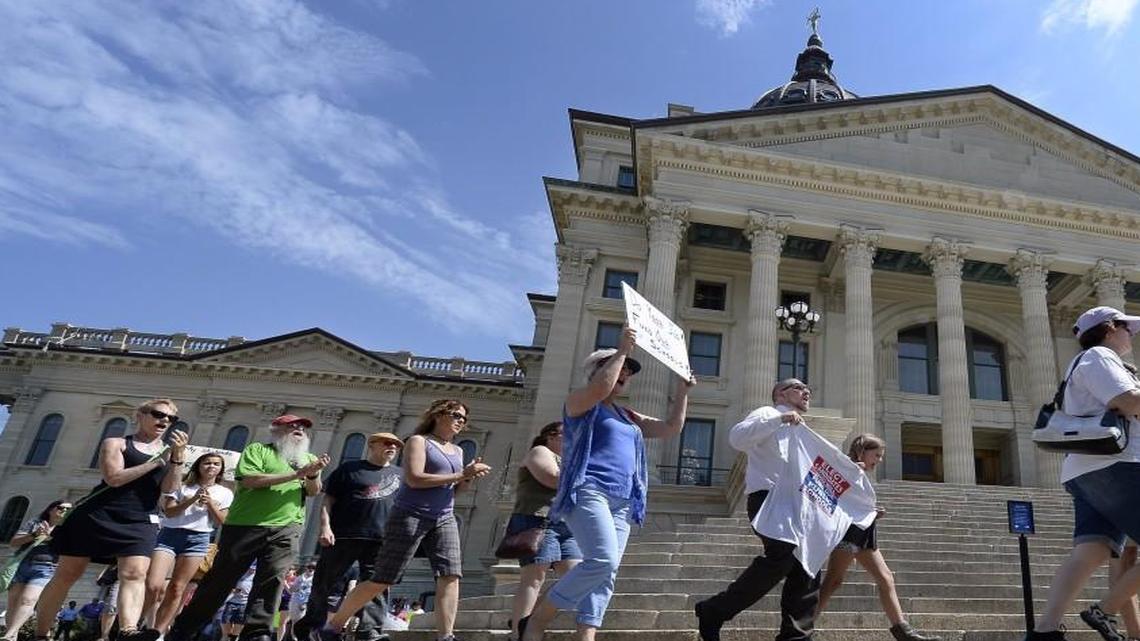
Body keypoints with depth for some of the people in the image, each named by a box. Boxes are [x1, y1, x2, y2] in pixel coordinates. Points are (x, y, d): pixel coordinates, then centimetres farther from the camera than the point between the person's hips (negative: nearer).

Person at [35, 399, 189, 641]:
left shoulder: (171, 451, 13)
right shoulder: (115, 443, 4)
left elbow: (170, 488, 1)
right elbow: (114, 478, -11)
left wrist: (178, 455, -13)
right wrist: (158, 460, -12)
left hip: (141, 521, 2)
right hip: (98, 514, -2)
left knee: (135, 574, -17)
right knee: (67, 574, 3)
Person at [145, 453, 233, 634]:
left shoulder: (225, 493, 12)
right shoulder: (182, 486, 10)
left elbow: (221, 522, 7)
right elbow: (169, 511, -1)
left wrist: (210, 504, -7)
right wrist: (193, 500, -13)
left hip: (198, 539, 1)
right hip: (169, 534, -1)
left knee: (176, 588, -2)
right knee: (153, 585, -15)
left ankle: (158, 632, 4)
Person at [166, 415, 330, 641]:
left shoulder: (308, 458, 17)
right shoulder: (257, 449, 4)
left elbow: (313, 492, 8)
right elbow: (248, 479, -11)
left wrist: (313, 475, -16)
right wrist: (296, 474, -15)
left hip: (286, 528, 3)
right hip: (245, 525, -2)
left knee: (272, 579, -8)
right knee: (221, 578, 6)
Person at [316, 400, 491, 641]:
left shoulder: (457, 451, 17)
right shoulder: (418, 441, -4)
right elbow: (414, 479, -17)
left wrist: (470, 477, -4)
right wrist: (461, 474, -17)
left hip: (444, 519, 6)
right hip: (410, 515, -6)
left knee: (450, 576, -11)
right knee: (381, 580, -2)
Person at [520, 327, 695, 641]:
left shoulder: (629, 417, 27)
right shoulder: (579, 401, 6)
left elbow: (671, 428, 23)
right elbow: (601, 388, -17)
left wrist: (682, 390, 17)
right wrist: (622, 350, -10)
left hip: (622, 501, 8)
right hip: (588, 491, -8)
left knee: (607, 572, -2)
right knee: (603, 560, -23)